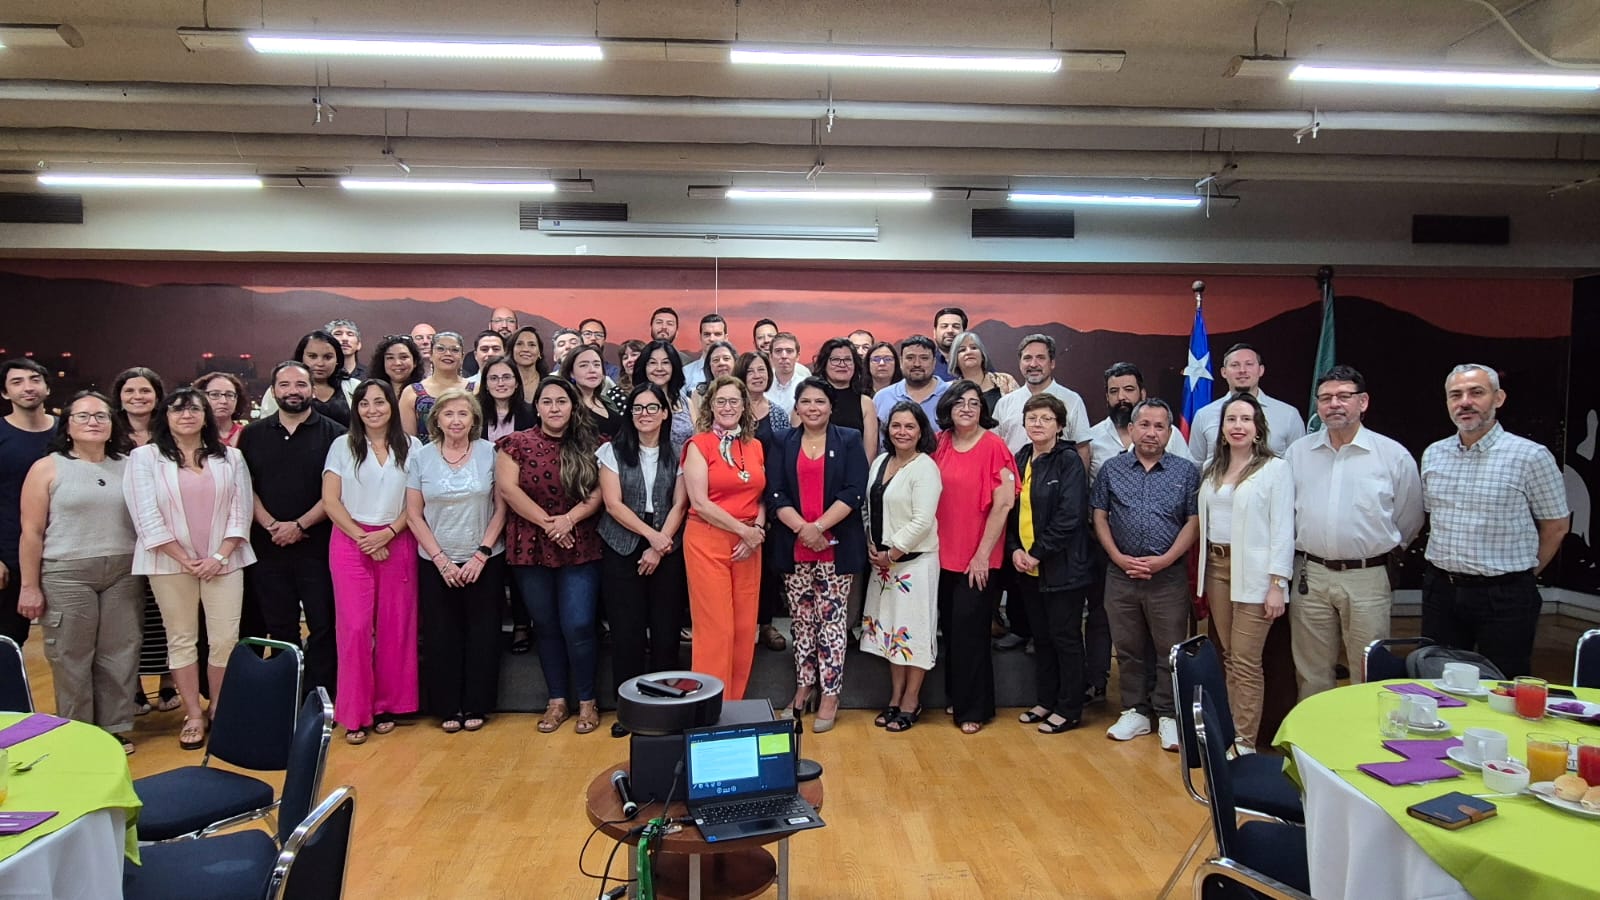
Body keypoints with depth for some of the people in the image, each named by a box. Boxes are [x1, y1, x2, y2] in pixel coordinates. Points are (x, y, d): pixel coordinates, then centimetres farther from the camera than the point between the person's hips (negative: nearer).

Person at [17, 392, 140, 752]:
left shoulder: (128, 467, 8)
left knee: (120, 654, 6)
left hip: (123, 574, 3)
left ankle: (116, 728, 18)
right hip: (66, 575, -2)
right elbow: (32, 531, -2)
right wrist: (29, 586, -5)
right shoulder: (48, 468, 0)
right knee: (71, 657, 4)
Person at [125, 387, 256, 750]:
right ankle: (193, 715, 15)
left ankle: (219, 711, 15)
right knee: (181, 639, 6)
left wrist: (220, 556, -9)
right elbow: (147, 517, -5)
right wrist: (184, 559, -10)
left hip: (223, 562, 1)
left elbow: (240, 510, 2)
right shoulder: (144, 457, 1)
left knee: (225, 639, 0)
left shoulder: (230, 457, 6)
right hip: (170, 563, -1)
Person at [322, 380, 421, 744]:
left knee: (394, 627, 3)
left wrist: (388, 533, -11)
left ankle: (387, 706, 15)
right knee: (355, 626, -5)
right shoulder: (342, 446, 4)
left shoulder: (411, 447, 4)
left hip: (397, 543, 1)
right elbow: (330, 500, 0)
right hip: (350, 543, -1)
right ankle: (355, 713, 4)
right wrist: (362, 538, -9)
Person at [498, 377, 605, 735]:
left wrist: (569, 519, -18)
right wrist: (546, 522, -14)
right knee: (546, 627, 10)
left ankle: (587, 701, 12)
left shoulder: (588, 447, 4)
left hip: (580, 550, -1)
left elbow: (597, 493, -2)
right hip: (531, 549, 1)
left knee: (578, 626, -4)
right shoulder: (517, 444, 2)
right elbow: (507, 487, -8)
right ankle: (557, 700, 23)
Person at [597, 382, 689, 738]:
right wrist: (650, 534, -12)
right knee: (627, 629, 0)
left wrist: (659, 547, -9)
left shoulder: (677, 453, 4)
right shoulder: (613, 451, 2)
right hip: (622, 549, 0)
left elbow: (679, 505, 0)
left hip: (667, 550, 1)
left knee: (665, 628, 1)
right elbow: (613, 503, -5)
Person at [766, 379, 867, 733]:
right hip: (794, 547, 2)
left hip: (836, 546, -2)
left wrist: (819, 526, -16)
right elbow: (775, 495, 0)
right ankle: (802, 689, 21)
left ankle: (830, 695, 8)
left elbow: (854, 492, -6)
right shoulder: (783, 444, 9)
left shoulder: (849, 441, 4)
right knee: (802, 620, 9)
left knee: (832, 620, 1)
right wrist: (801, 528, -15)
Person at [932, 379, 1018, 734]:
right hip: (944, 555, 5)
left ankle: (973, 709, 15)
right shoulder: (940, 444, 4)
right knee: (950, 629, 13)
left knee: (969, 631, 0)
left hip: (979, 559, -5)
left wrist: (982, 555, -13)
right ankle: (956, 697, 30)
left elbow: (1003, 504, -13)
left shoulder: (993, 446, -10)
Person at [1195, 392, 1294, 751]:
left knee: (1246, 662, -5)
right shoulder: (1212, 468, 13)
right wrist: (1202, 574, 8)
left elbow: (1282, 529, -8)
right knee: (1227, 656, 10)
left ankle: (1245, 743, 2)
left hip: (1253, 573, -5)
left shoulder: (1275, 468, -4)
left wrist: (1277, 584, -12)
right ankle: (1229, 732, 18)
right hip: (1216, 567, 5)